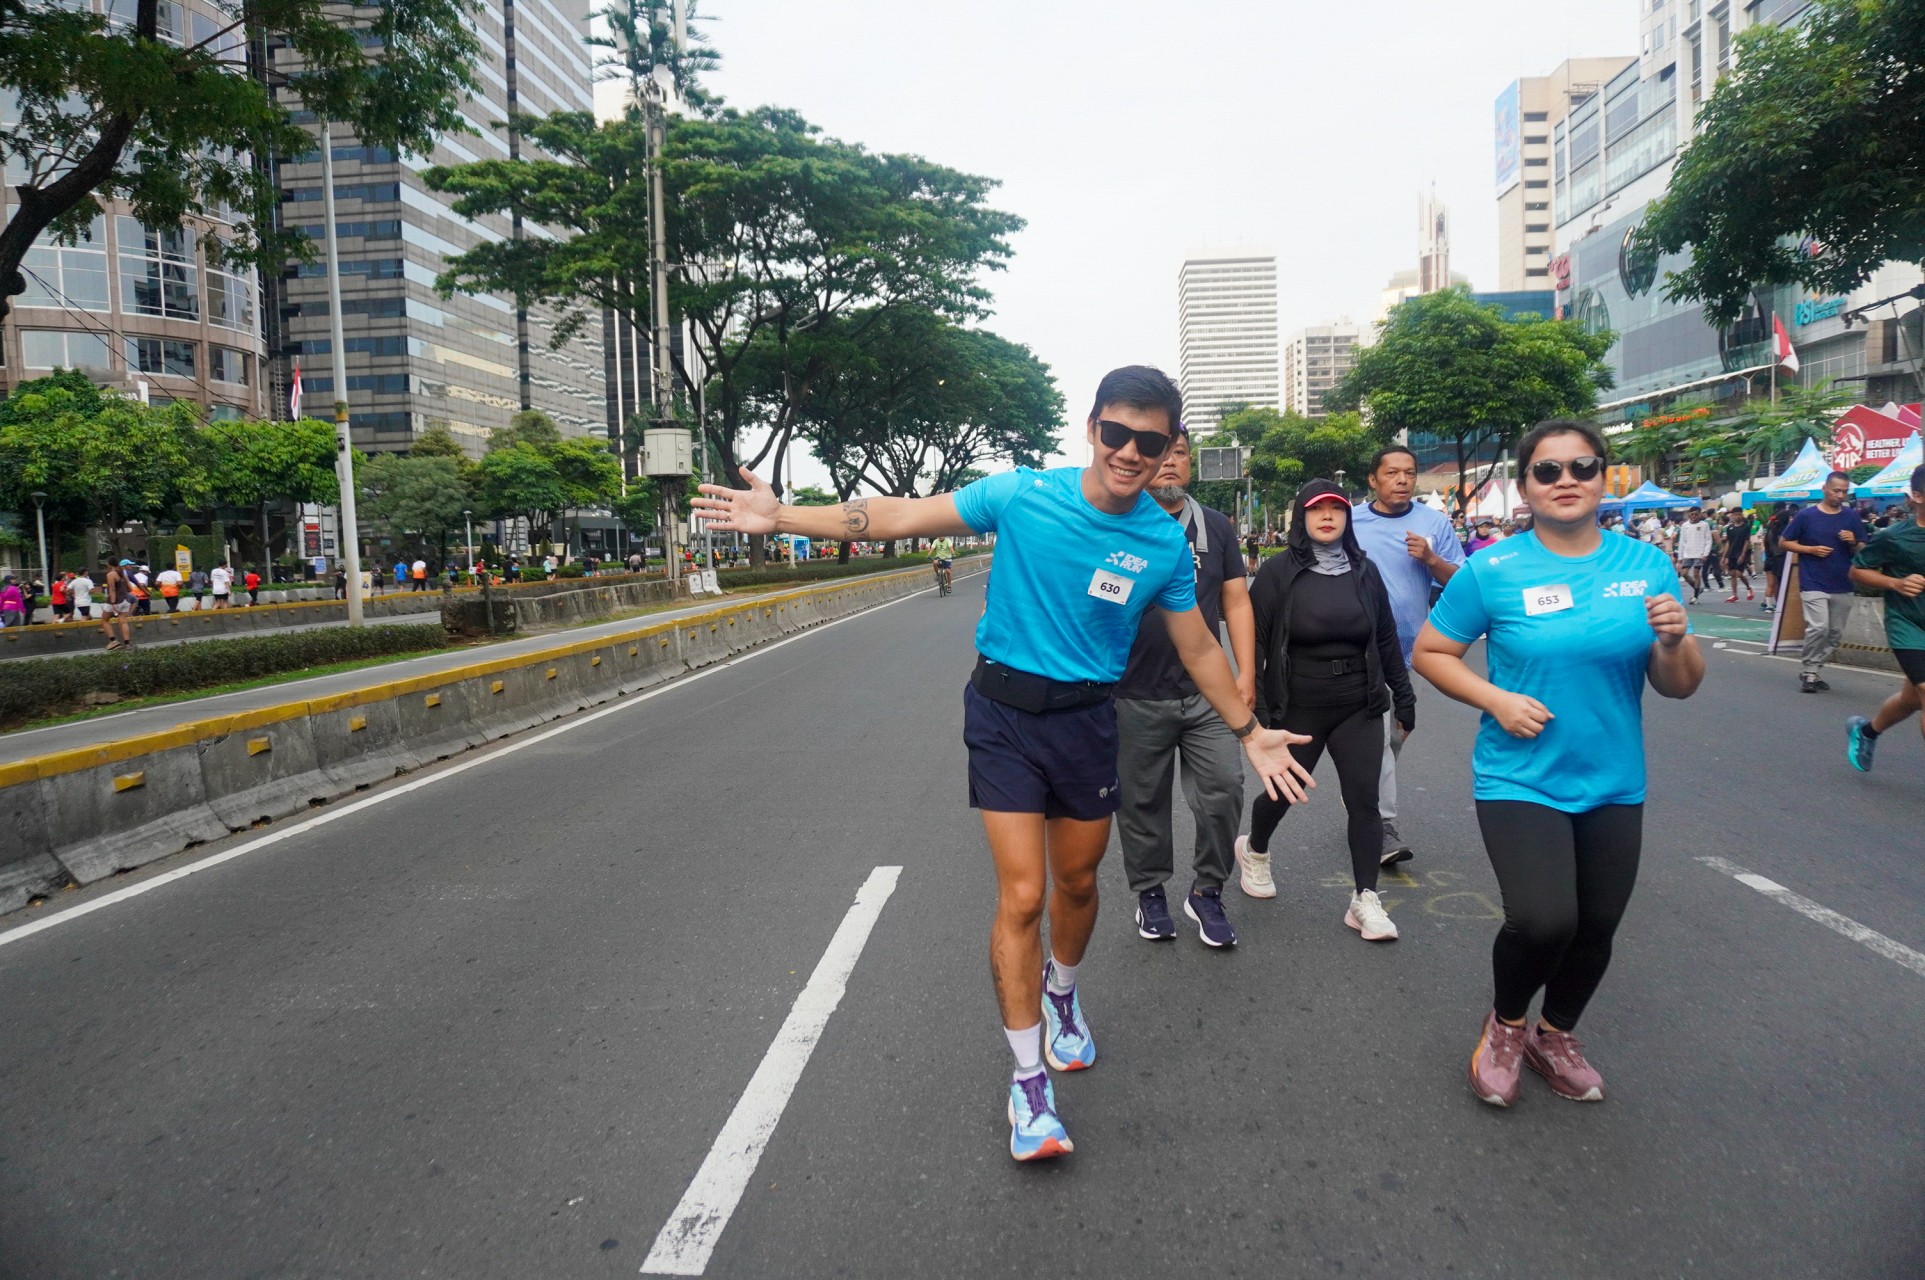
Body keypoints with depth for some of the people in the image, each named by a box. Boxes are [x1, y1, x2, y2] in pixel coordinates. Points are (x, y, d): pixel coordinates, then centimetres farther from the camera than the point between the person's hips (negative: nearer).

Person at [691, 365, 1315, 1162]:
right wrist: (782, 517, -14)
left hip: (1088, 718, 3)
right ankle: (1028, 1082, 10)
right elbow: (902, 519, -10)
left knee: (1077, 882, 18)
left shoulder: (1164, 543, -4)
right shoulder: (1021, 495, -12)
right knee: (1021, 897, -5)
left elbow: (1198, 649, 8)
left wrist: (1251, 733, 10)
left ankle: (1060, 993, 51)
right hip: (1005, 713, -2)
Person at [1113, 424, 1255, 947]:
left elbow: (1236, 602, 9)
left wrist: (1246, 673, 1)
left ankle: (1206, 892, 17)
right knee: (1142, 803, 8)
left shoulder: (1215, 526, 9)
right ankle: (1150, 892, 28)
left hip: (1206, 693, 2)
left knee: (1224, 790, -4)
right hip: (1136, 699, -2)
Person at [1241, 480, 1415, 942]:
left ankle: (1365, 899, 7)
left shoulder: (1365, 570, 5)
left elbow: (1387, 640, 10)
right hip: (1297, 709, -2)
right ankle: (1254, 850, 42)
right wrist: (1256, 708, -11)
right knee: (1280, 793, 12)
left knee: (1364, 799, -2)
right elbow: (1255, 641, -6)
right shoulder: (1279, 572, -5)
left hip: (1359, 709, 3)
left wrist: (1403, 699, 10)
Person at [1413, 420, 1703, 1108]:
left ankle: (1556, 1037, 44)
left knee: (1596, 928, 14)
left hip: (1613, 785, 4)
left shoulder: (1648, 566, -1)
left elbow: (1679, 687, 3)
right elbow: (1430, 652, -1)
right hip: (1521, 780, -4)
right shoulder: (1492, 571, -9)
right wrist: (1496, 699, -15)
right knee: (1542, 920, -20)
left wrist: (1674, 642, -19)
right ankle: (1506, 1024, 14)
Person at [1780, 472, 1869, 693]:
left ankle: (1812, 672, 20)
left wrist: (1853, 542, -11)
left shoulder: (1853, 517, 6)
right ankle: (1807, 672, -3)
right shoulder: (1806, 515, -3)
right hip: (1813, 584, -4)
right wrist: (1811, 549, -11)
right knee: (1818, 627, -17)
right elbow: (1783, 542, 3)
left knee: (1836, 633, 8)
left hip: (1843, 586, 4)